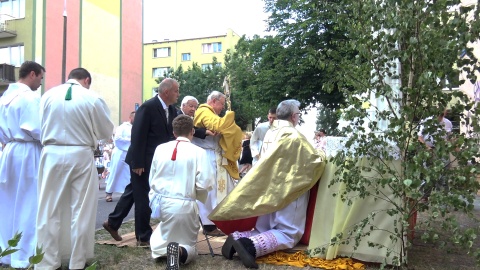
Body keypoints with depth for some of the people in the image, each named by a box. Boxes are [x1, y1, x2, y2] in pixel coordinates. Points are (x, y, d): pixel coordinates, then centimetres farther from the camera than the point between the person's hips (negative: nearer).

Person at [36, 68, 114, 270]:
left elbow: (41, 127, 11)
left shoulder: (48, 95, 1)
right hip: (80, 156, -2)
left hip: (52, 155, 3)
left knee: (49, 211, 10)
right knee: (81, 211, 8)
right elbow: (106, 131, 2)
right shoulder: (93, 99, -7)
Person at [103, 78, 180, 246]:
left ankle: (113, 222, 34)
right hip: (143, 161, -8)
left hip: (157, 160, 8)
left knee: (133, 192, 18)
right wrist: (137, 163, -21)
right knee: (142, 197, 2)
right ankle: (143, 237, 16)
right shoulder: (147, 107, -17)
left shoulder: (172, 110, 7)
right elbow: (138, 136, -19)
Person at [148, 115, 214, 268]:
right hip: (183, 204, -4)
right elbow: (205, 184, -14)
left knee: (160, 234, 29)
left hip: (160, 201, 4)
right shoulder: (198, 152, -11)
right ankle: (180, 251, -19)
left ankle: (161, 248, -4)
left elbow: (151, 179, 10)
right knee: (189, 246, 14)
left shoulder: (160, 148, 1)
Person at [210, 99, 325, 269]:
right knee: (288, 233, 1)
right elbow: (316, 161, -9)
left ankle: (237, 237, -8)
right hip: (287, 191, -7)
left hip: (268, 189, 7)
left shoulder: (270, 133, 7)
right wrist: (321, 155, 14)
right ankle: (250, 246, -22)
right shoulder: (294, 135, -14)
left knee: (264, 230, 17)